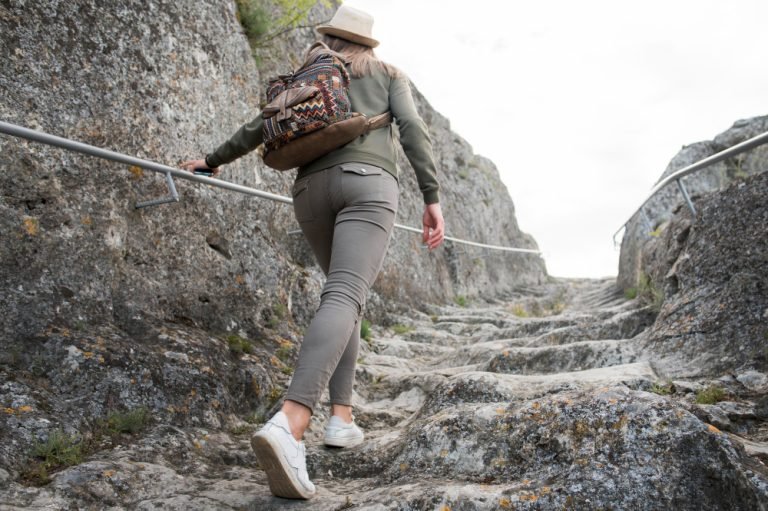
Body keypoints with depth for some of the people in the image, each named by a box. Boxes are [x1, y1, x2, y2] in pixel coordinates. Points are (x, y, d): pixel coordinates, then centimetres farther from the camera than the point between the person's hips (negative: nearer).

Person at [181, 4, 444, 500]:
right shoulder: (389, 74, 22)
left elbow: (260, 129, 27)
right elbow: (414, 129, 5)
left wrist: (212, 160, 42)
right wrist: (433, 198, 0)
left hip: (312, 189, 4)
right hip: (366, 184, -4)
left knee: (347, 293, 20)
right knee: (344, 300, -21)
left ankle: (342, 417, 8)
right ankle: (288, 425, -43)